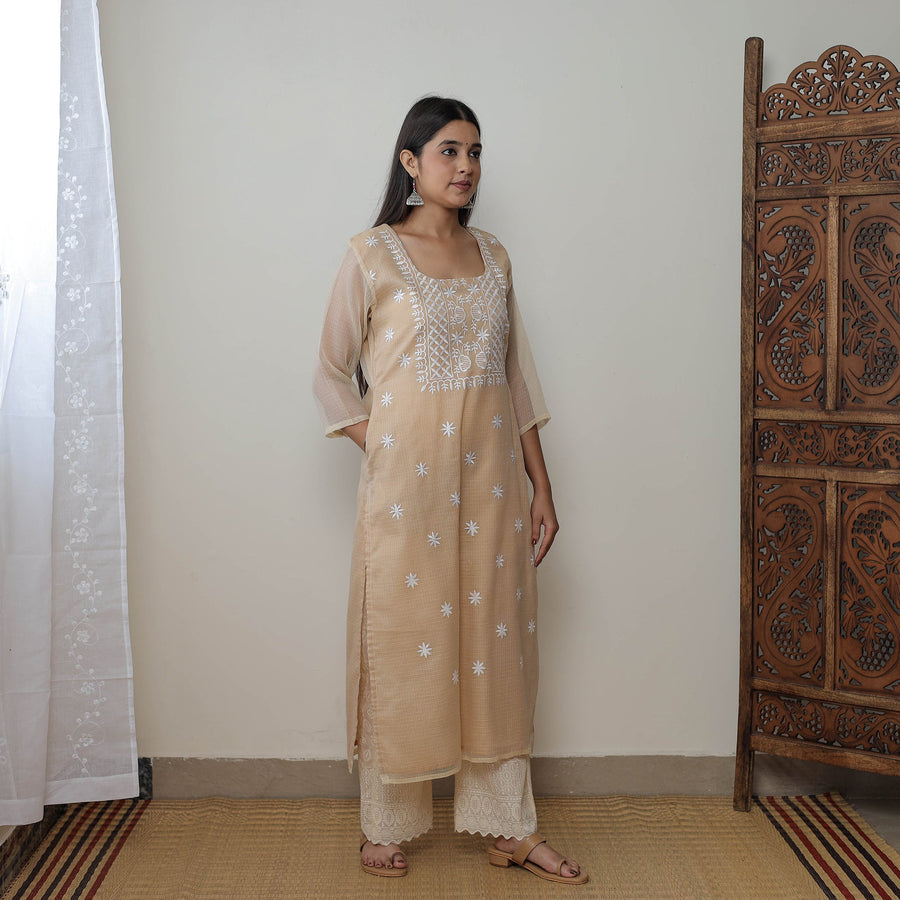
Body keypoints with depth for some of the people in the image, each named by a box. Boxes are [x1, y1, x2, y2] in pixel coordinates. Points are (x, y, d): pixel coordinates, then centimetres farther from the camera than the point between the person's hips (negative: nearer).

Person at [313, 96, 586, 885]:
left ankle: (510, 828, 20)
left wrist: (541, 487, 9)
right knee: (402, 642, 4)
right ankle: (387, 825, 22)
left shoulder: (492, 257, 11)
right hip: (407, 481, -4)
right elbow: (332, 375, 1)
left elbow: (518, 379, 12)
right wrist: (380, 454, -8)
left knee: (498, 644, 8)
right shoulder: (372, 255, -2)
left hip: (491, 480, 4)